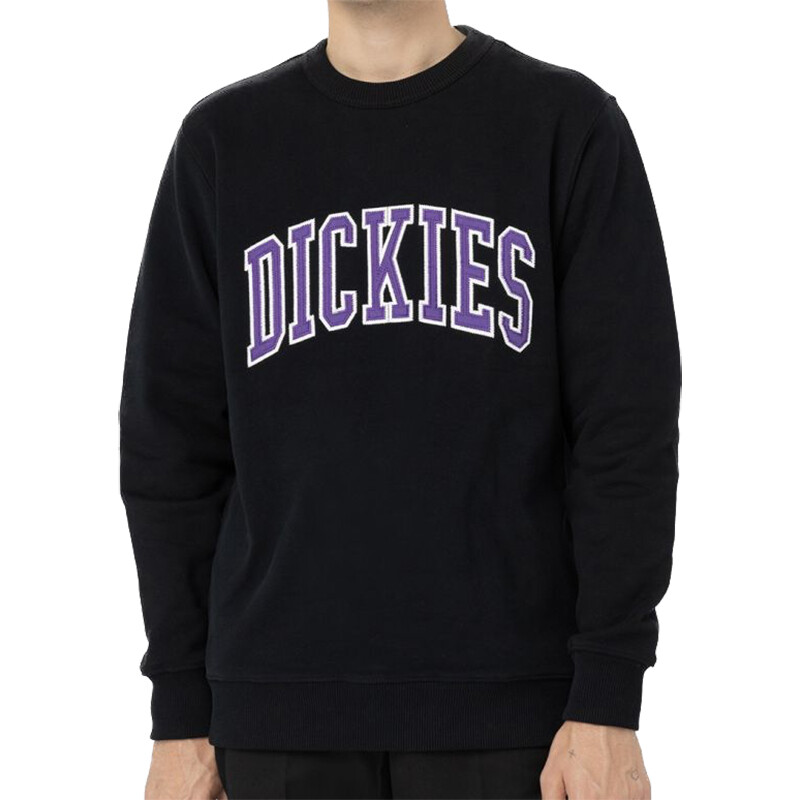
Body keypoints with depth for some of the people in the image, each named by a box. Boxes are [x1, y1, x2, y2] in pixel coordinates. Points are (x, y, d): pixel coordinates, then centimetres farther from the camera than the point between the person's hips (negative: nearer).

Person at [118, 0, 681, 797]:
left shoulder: (569, 125, 0)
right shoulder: (223, 141, 7)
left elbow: (627, 429, -5)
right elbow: (174, 440, 7)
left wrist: (609, 704, -11)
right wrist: (179, 716, 3)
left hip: (505, 701, -2)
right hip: (285, 708, 2)